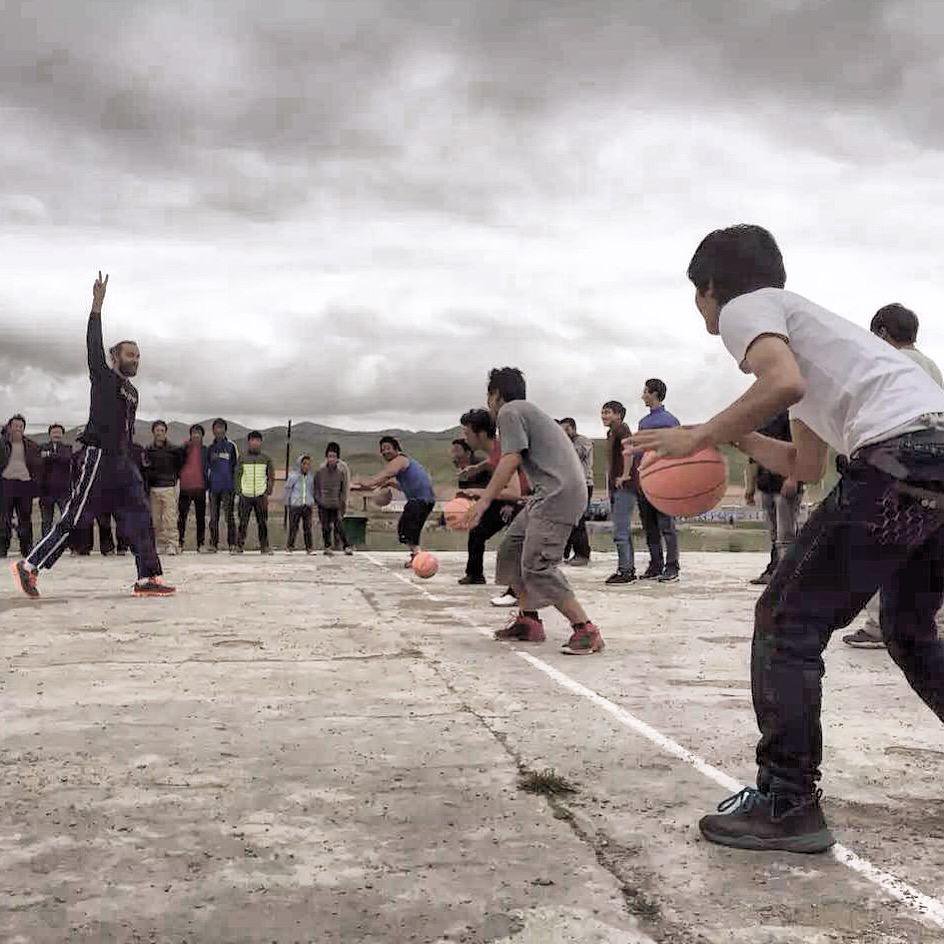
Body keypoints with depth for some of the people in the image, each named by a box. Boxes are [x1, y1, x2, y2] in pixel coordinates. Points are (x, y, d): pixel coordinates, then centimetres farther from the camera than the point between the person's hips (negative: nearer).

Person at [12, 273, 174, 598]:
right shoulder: (103, 377, 0)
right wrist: (97, 306, -18)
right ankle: (29, 566, 6)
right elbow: (93, 346, -14)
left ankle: (147, 579, -4)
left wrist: (132, 466, 19)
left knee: (140, 518, -2)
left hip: (123, 462, 8)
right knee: (73, 518, -6)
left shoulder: (132, 391, 20)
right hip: (99, 457, -8)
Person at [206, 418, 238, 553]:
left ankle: (232, 543, -1)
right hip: (214, 486, 4)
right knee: (213, 517, 5)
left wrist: (235, 484, -4)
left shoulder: (231, 445, 2)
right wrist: (206, 484, 11)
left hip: (228, 486, -4)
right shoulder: (211, 447, 14)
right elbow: (207, 467, 19)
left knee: (229, 516, -4)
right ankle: (213, 543, 10)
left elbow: (236, 465, 2)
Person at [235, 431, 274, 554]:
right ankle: (239, 546, 0)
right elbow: (237, 476, 8)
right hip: (245, 495, 0)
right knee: (243, 522, -3)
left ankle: (264, 546, 6)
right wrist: (239, 491, -1)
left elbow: (272, 477, 11)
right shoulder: (242, 458, 8)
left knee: (262, 522, 1)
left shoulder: (266, 459, 9)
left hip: (261, 496, 0)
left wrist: (268, 492, 2)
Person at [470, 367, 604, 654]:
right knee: (511, 549, 13)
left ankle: (585, 630, -13)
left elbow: (511, 460, -12)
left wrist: (485, 500, -11)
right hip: (548, 494, 10)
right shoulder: (527, 410, 28)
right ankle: (528, 621, 15)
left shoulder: (509, 411, -1)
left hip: (559, 493, -10)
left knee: (537, 565, -14)